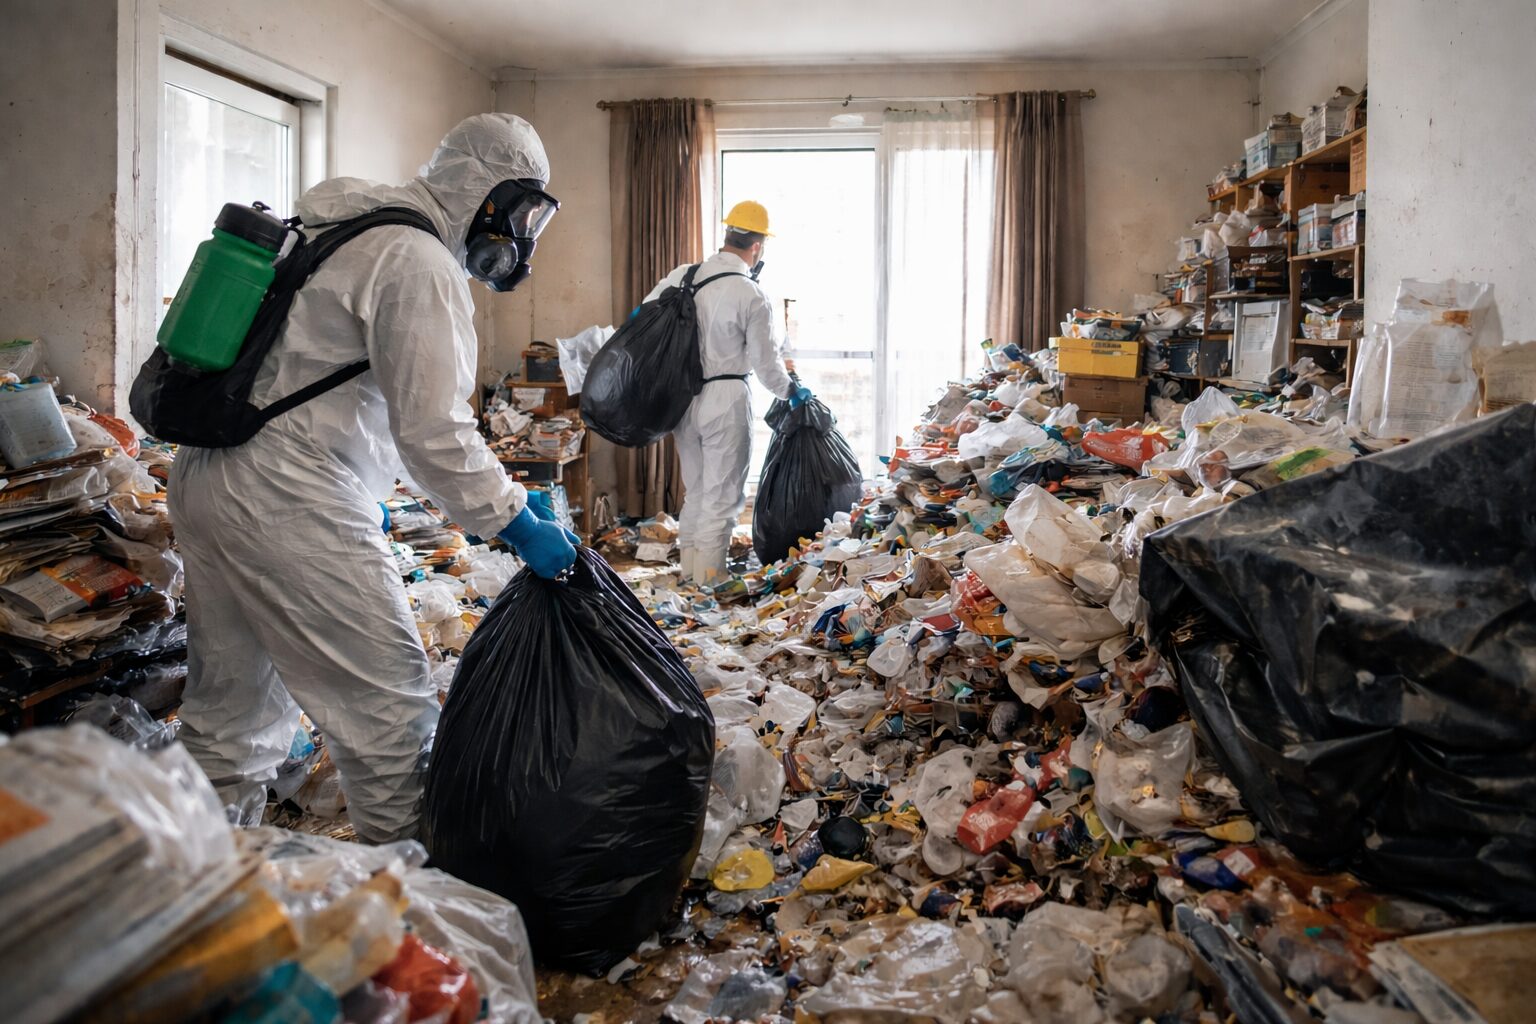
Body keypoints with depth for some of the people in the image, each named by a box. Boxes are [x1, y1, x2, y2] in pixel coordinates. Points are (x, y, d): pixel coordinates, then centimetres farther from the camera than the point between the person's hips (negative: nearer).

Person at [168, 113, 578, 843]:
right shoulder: (418, 262, -12)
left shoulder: (344, 233, 19)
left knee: (229, 709, 20)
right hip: (292, 508, -11)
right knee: (390, 713, -3)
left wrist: (367, 499, 27)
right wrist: (517, 525, -13)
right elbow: (432, 427, -19)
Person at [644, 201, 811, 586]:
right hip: (725, 399, -6)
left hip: (681, 397, 6)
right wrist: (792, 391, 10)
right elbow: (766, 362, -7)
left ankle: (689, 566, 28)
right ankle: (709, 577, 6)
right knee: (722, 494, 4)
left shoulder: (682, 276, 2)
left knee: (695, 489, 19)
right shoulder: (753, 297, -13)